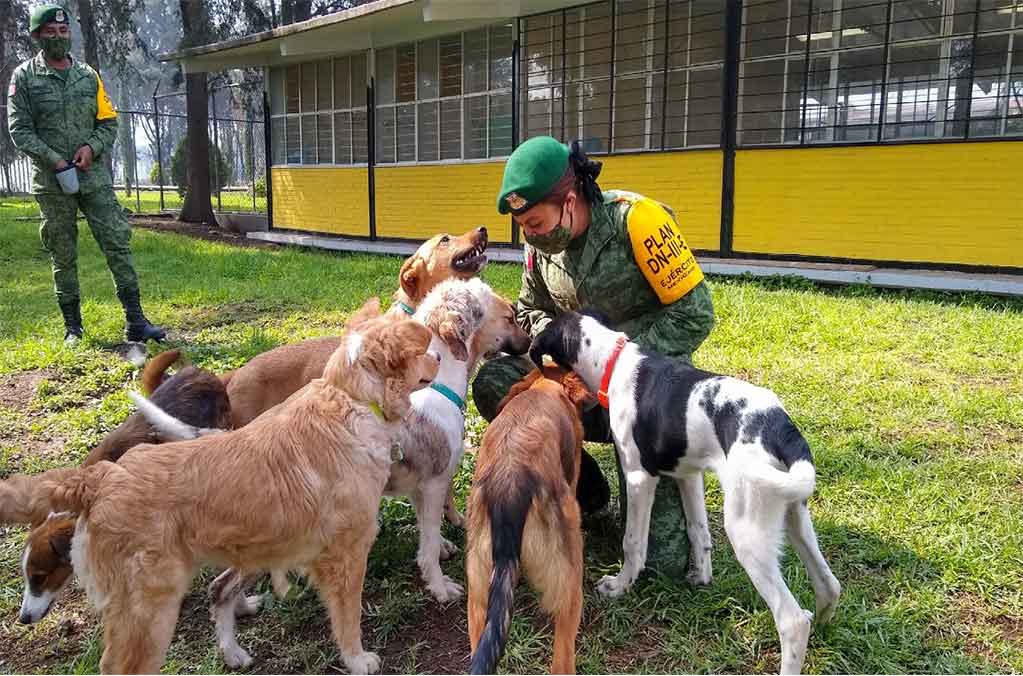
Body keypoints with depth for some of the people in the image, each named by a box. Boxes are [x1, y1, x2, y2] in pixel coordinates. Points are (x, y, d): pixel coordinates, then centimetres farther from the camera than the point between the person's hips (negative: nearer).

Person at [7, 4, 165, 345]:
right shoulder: (24, 77, 3)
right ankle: (72, 327, 14)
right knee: (62, 256, 5)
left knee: (118, 244, -6)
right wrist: (53, 160, -14)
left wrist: (91, 147, -8)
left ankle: (135, 322, -4)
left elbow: (109, 122, 11)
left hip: (95, 176, 2)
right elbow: (19, 129, -2)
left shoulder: (88, 75, 10)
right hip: (52, 182, -1)